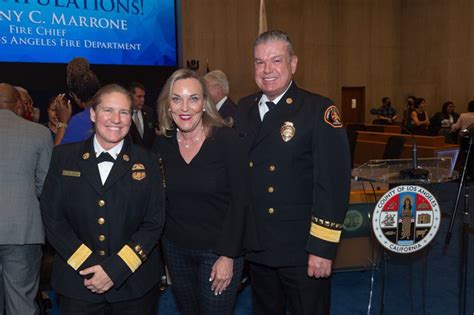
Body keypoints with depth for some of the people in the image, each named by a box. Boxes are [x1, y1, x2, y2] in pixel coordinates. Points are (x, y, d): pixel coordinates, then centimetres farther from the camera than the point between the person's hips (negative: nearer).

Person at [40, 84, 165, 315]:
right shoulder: (64, 156, 1)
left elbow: (153, 223, -4)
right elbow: (52, 216, -3)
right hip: (77, 281, 1)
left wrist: (115, 269, -12)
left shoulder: (146, 162, -1)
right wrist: (88, 266, -11)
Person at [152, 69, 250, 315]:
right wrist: (157, 243, -1)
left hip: (218, 249, -4)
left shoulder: (226, 139, -14)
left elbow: (239, 200, -14)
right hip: (175, 249, 4)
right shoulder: (162, 143, -2)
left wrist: (227, 255, -15)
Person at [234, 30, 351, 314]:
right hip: (256, 247, 5)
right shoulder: (243, 109, 5)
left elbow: (333, 182, -16)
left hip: (302, 250, -5)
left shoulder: (320, 111, -12)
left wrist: (323, 248, -17)